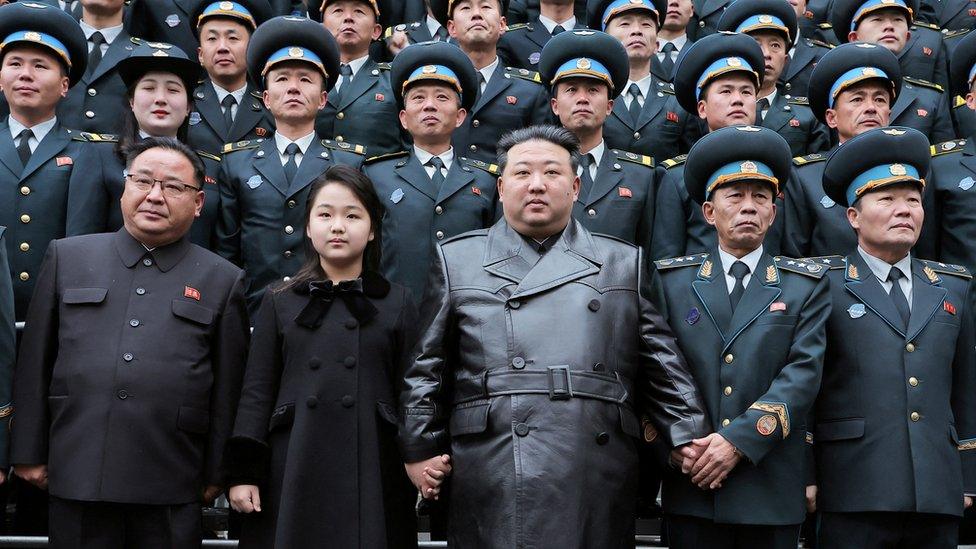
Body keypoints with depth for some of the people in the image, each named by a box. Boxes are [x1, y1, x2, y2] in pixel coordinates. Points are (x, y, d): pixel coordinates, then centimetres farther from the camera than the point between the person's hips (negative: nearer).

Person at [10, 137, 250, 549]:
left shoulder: (223, 280, 6)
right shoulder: (67, 257, 9)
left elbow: (227, 390, 6)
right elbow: (35, 363, 9)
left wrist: (217, 474, 5)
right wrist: (29, 453, 6)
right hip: (77, 479, 1)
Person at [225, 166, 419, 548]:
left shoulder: (398, 304, 8)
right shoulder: (279, 303, 9)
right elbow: (257, 391, 5)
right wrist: (242, 473, -2)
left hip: (372, 473, 0)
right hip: (291, 474, 1)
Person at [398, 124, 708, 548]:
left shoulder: (624, 263, 15)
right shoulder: (457, 259, 12)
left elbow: (663, 369, 13)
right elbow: (426, 367, 11)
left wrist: (689, 439, 3)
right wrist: (420, 450, 5)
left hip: (596, 485, 2)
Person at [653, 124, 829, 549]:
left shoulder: (807, 286, 7)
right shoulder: (671, 280, 9)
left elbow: (803, 373, -5)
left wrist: (739, 440, -15)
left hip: (772, 492, 0)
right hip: (692, 486, 0)